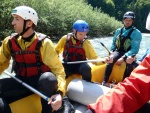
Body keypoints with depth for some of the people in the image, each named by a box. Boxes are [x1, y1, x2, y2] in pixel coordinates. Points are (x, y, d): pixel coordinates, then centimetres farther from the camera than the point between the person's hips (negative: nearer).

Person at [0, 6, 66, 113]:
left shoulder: (43, 43, -16)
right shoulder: (10, 42, -2)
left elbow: (58, 69, -20)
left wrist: (59, 93, -37)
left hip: (41, 82, -2)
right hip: (22, 82, 2)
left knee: (48, 78, -37)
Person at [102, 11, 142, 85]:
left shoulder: (136, 33, -7)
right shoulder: (118, 31, 8)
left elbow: (135, 49, -14)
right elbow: (114, 43, 18)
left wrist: (123, 58, -25)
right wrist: (112, 51, -4)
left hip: (129, 54, -2)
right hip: (118, 52, 3)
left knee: (129, 63, -37)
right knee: (111, 60, -30)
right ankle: (104, 82, -30)